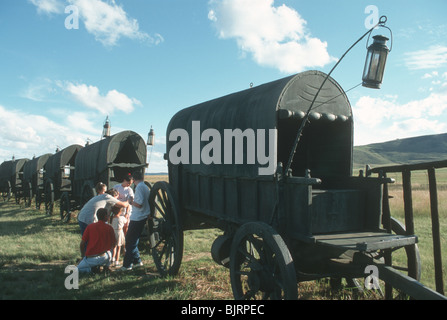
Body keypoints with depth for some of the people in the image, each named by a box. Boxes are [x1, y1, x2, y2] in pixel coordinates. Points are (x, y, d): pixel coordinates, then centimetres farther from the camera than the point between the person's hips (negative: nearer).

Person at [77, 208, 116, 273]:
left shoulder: (90, 227, -4)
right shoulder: (109, 228, -3)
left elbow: (82, 244, 0)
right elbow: (113, 245, 6)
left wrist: (83, 255, 18)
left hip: (90, 259, -2)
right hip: (104, 258, 2)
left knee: (79, 268, 22)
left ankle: (92, 268, -2)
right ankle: (106, 265, 12)